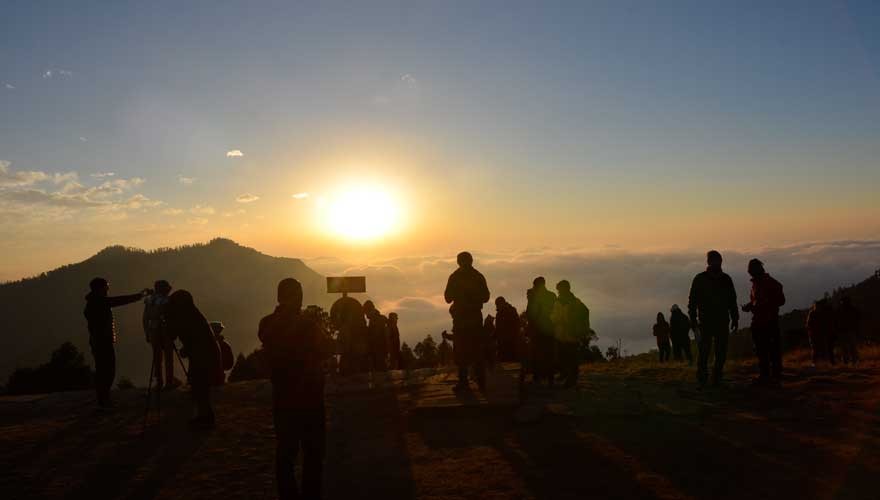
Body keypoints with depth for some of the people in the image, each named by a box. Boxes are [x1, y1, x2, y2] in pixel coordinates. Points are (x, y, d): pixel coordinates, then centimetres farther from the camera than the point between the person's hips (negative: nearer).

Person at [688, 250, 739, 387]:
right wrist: (693, 320, -8)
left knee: (721, 353, 2)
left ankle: (717, 379, 10)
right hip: (705, 323, -3)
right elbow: (692, 301, 0)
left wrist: (735, 319, 10)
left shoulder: (726, 279, 11)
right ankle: (702, 380, 1)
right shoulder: (700, 279, 1)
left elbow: (732, 302, 16)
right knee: (704, 351, -7)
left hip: (722, 323, 3)